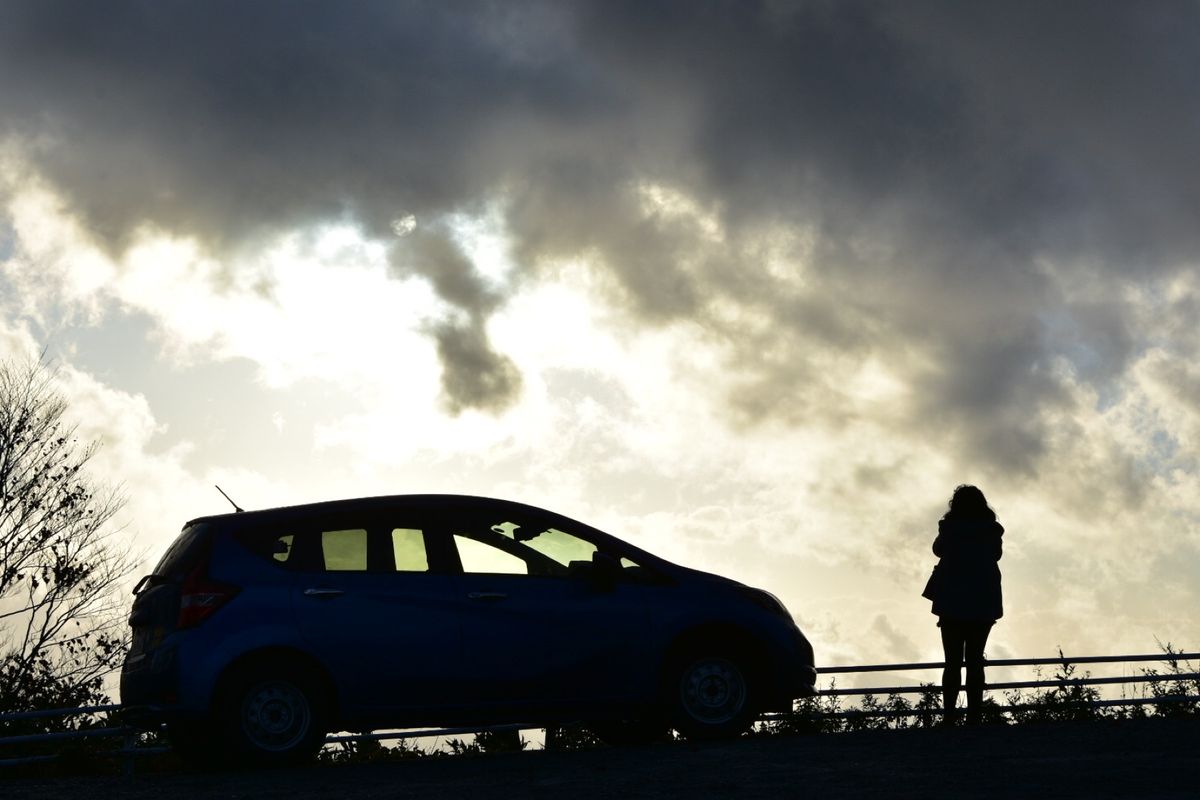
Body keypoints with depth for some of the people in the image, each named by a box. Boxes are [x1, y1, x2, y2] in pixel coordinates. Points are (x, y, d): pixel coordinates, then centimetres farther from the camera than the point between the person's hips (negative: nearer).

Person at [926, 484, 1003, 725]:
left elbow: (938, 549, 12)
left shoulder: (950, 528, -6)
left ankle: (950, 715, -6)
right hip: (983, 605, 2)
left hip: (952, 603, -2)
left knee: (953, 661, 2)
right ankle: (973, 716, 0)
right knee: (975, 661, 6)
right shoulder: (991, 531, -1)